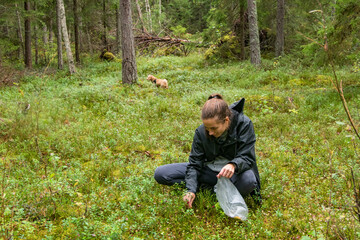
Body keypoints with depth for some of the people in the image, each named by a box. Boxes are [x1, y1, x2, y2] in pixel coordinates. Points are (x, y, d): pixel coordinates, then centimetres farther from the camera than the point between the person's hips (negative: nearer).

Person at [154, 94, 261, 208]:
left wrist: (233, 165, -45)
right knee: (160, 174, -9)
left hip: (232, 173, -3)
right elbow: (195, 162, -9)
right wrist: (191, 190, -25)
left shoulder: (244, 124, -19)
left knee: (249, 180, -42)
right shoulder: (201, 132, -12)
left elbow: (247, 157, -21)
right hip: (209, 170, 3)